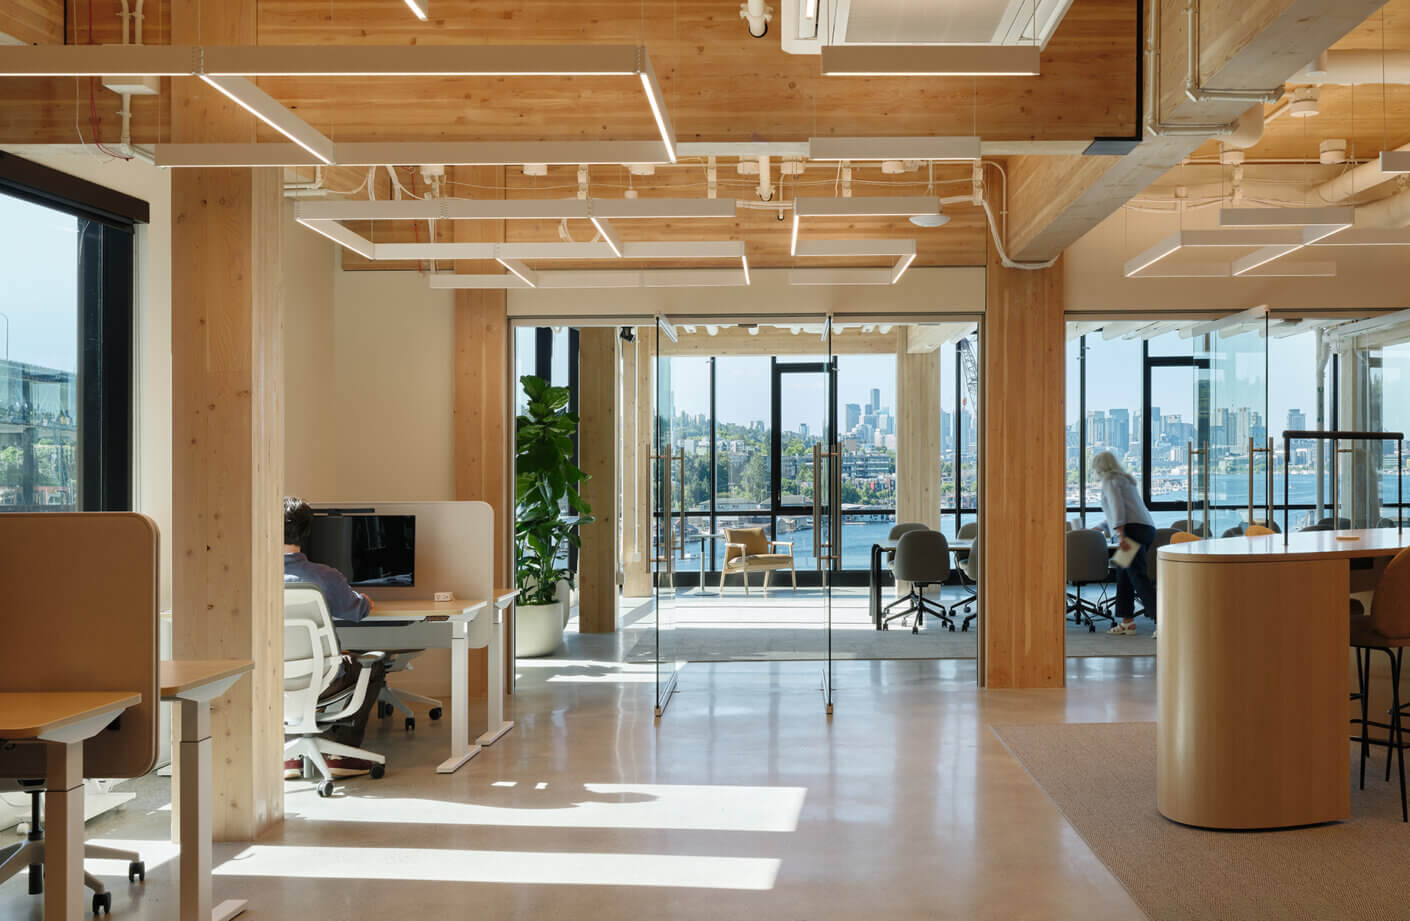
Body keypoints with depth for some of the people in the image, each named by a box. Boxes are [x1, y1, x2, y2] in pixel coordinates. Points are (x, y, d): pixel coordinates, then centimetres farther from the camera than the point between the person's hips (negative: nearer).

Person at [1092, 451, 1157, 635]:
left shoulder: (1110, 481, 2)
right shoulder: (1127, 479, 30)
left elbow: (1117, 506, -14)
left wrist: (1120, 534, -24)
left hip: (1132, 530, -9)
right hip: (1148, 529, 9)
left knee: (1138, 576, -15)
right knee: (1123, 575, 13)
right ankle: (1127, 621, 10)